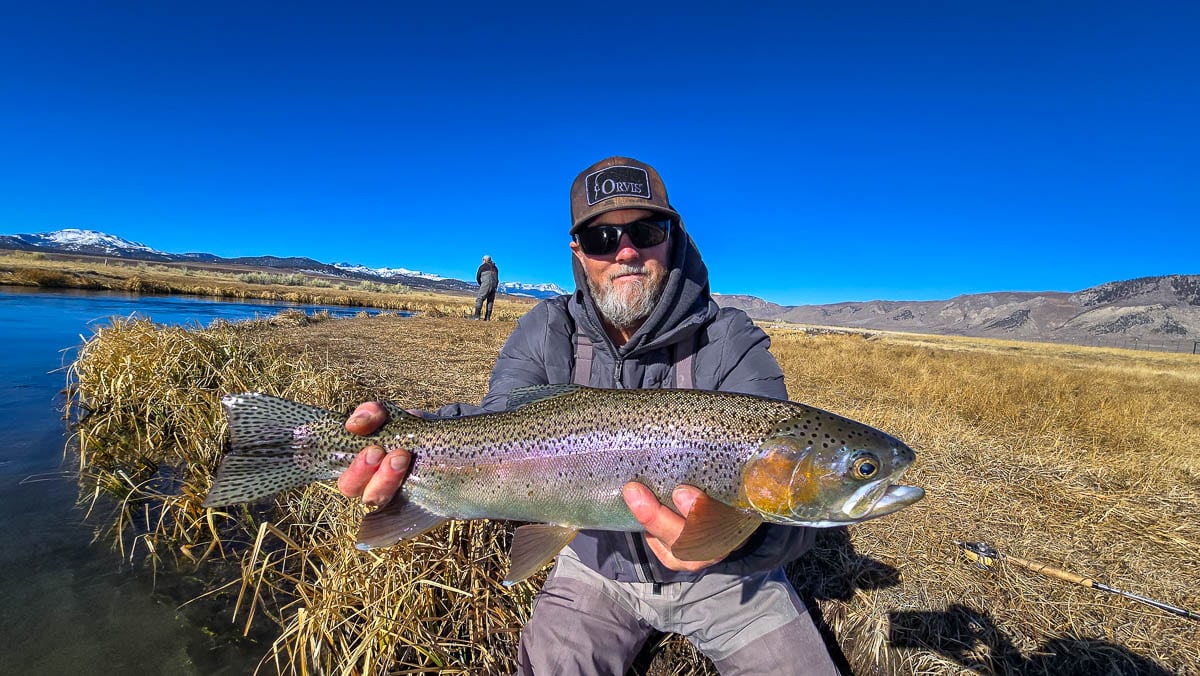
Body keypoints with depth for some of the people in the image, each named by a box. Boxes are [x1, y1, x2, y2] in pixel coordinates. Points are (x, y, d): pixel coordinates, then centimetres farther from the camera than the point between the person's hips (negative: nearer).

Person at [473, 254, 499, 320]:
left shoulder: (482, 266, 7)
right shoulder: (494, 267, 23)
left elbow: (477, 277, 9)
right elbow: (497, 278, 22)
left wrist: (480, 284, 24)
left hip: (486, 284, -5)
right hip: (494, 285, 5)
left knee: (479, 299, -5)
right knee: (490, 301, 10)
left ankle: (476, 316, -14)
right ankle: (487, 317, 5)